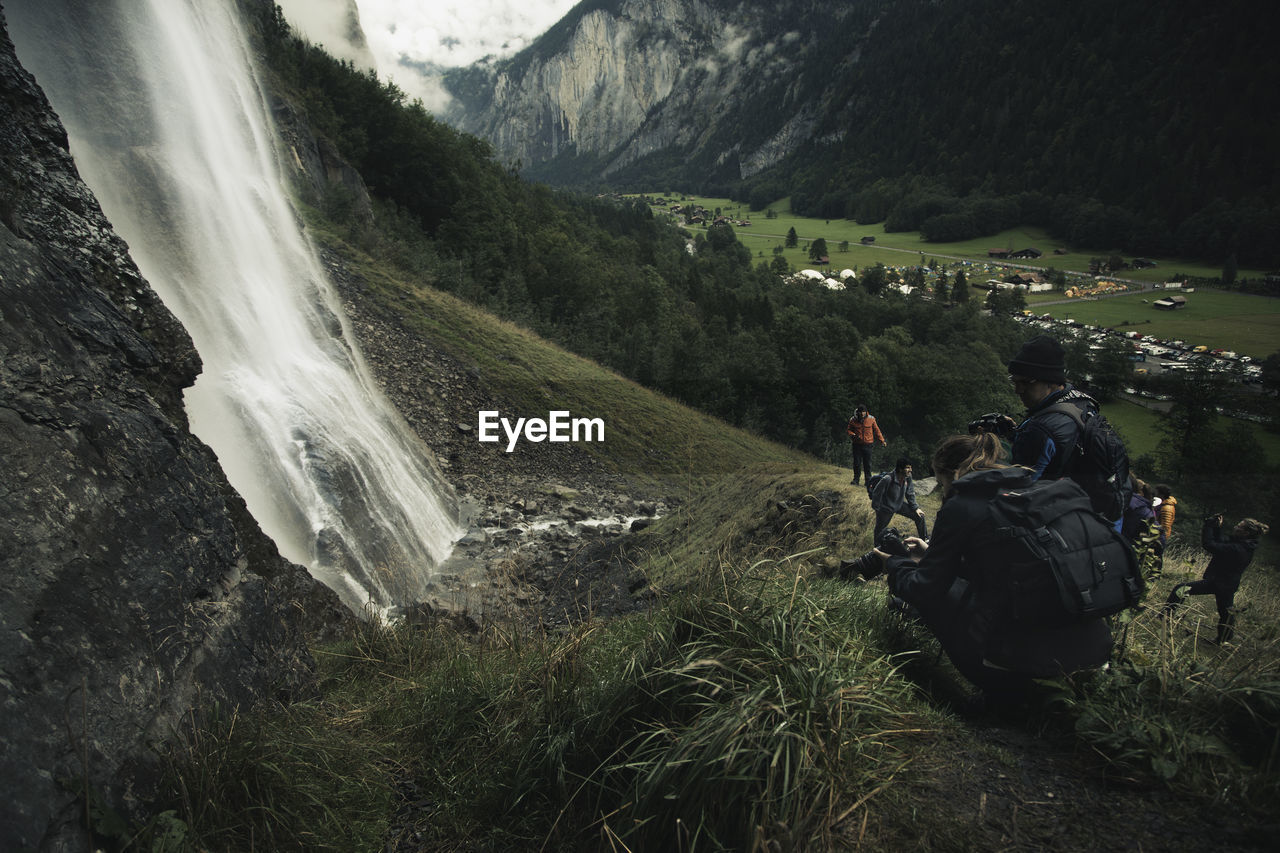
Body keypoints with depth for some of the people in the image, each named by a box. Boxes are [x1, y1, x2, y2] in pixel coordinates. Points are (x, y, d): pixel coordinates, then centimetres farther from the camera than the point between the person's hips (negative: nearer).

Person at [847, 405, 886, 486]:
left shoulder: (871, 419, -2)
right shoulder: (853, 420, -3)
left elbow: (877, 430, 6)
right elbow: (848, 430, 8)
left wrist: (882, 440, 3)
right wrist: (853, 435, -13)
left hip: (868, 444, 0)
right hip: (857, 444, 0)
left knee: (868, 464, 4)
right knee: (857, 463, 3)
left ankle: (868, 480, 13)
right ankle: (856, 479, 14)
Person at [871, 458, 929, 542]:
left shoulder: (908, 479, -14)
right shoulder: (887, 480, -34)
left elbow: (910, 494, 2)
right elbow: (876, 494, -22)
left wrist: (915, 508, -2)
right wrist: (876, 509, -11)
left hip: (900, 505, 6)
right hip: (885, 508, -6)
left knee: (919, 516, 3)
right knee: (880, 529, 7)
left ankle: (925, 540, 21)